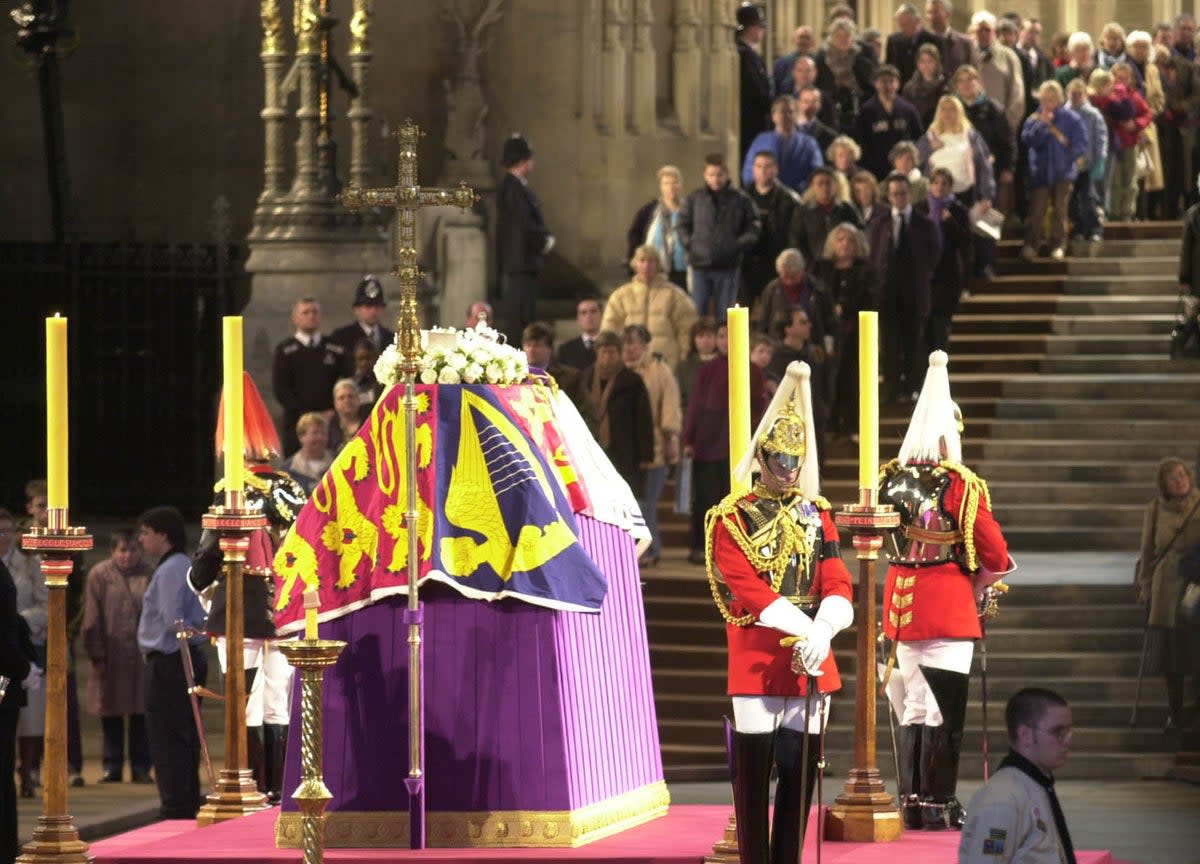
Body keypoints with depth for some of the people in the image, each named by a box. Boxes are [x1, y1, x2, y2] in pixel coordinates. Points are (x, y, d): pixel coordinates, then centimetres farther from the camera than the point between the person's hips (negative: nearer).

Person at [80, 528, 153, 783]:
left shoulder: (149, 575, 2)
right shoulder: (99, 575, 0)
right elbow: (93, 619, -1)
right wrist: (96, 656, -6)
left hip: (141, 656, 0)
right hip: (111, 657, 0)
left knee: (141, 714, 1)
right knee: (111, 714, 5)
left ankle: (141, 767, 8)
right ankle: (112, 767, 14)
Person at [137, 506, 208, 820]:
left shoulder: (169, 571, -15)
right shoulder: (187, 567, 16)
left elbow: (172, 620, -21)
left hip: (168, 662, -10)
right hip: (190, 660, 10)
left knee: (167, 742, -6)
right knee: (185, 741, 13)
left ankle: (175, 811, -7)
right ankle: (189, 807, 17)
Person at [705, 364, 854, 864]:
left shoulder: (817, 514, 12)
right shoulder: (731, 518, -3)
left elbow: (837, 584, 2)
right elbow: (749, 589, -13)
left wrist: (823, 630, -19)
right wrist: (804, 628, -23)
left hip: (812, 659, 5)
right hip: (756, 661, -5)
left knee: (802, 772, 6)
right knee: (753, 772, -2)